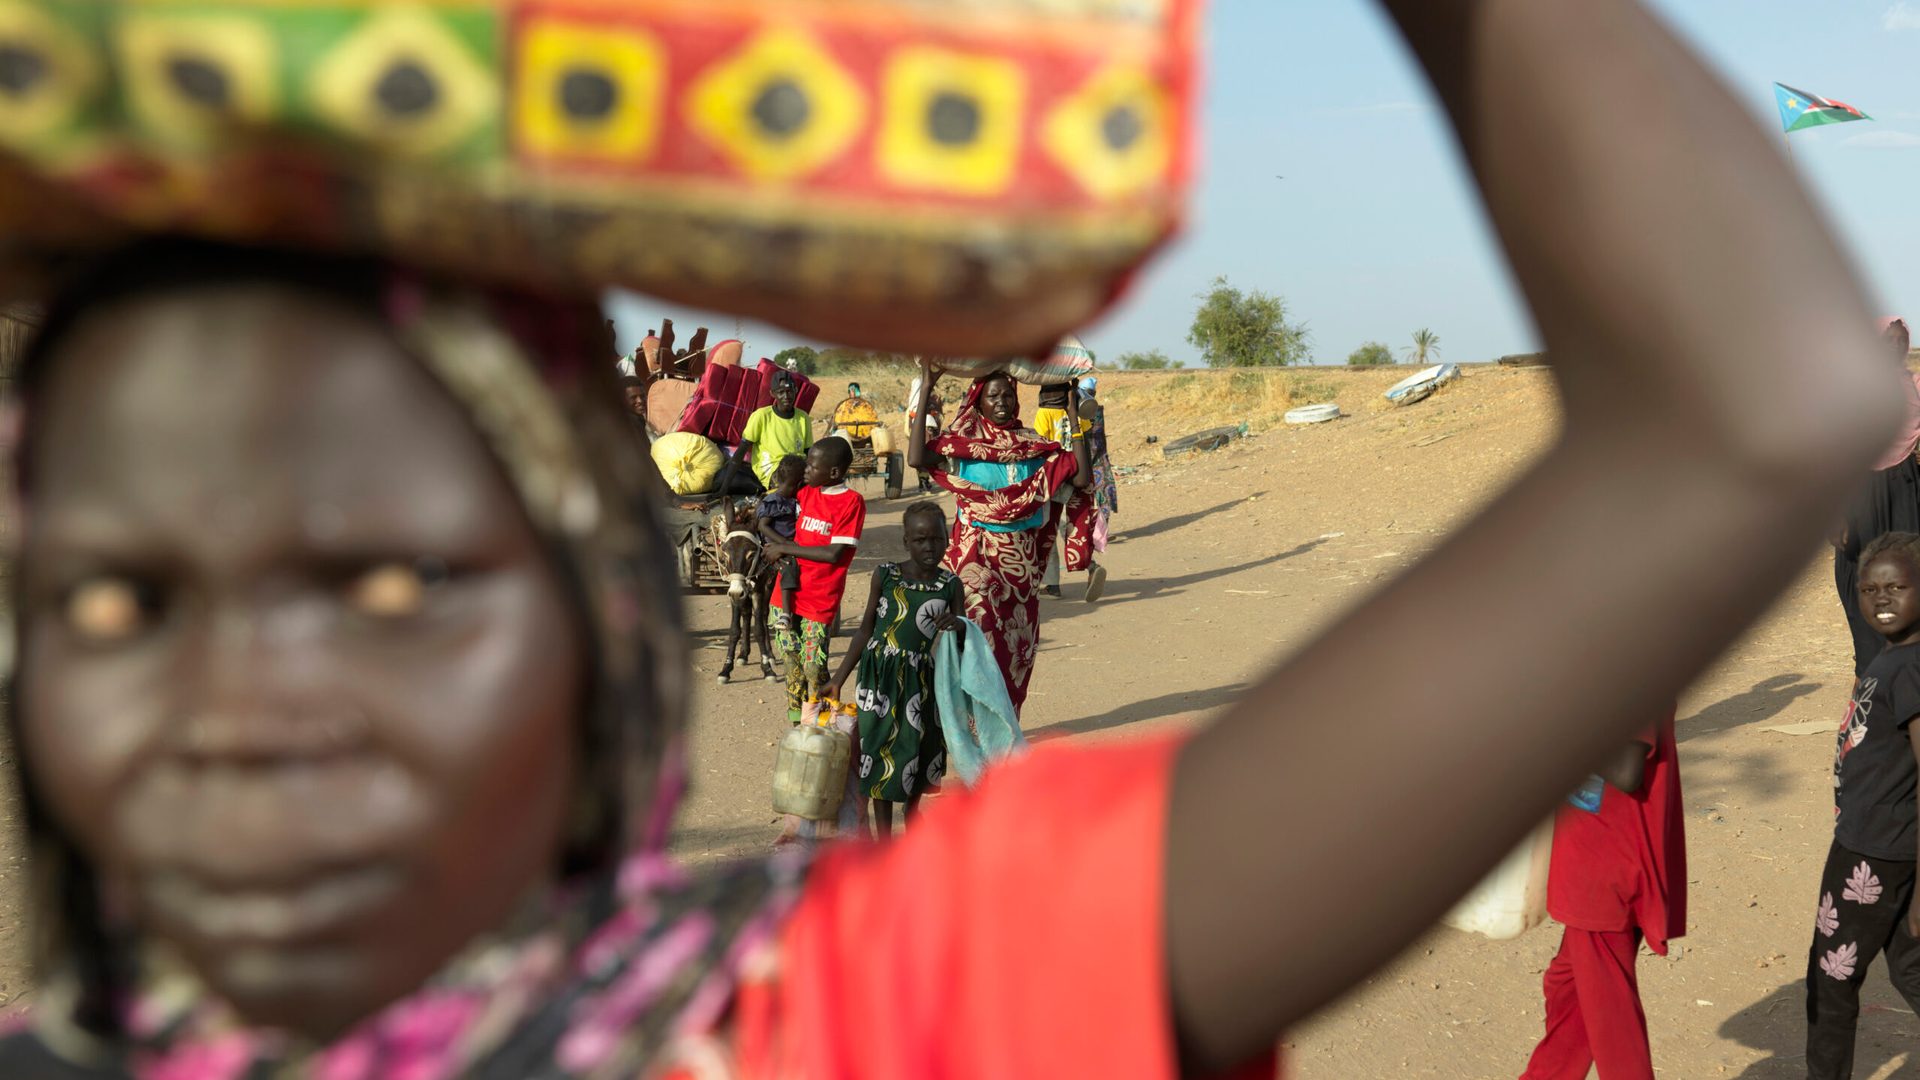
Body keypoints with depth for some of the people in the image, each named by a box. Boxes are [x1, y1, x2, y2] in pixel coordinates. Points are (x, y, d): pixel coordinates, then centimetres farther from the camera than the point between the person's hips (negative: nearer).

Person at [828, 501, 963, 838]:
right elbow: (866, 629, 3)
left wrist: (958, 627, -21)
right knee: (880, 750, 3)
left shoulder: (950, 584, -1)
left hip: (922, 678, 1)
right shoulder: (885, 575, -3)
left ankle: (912, 816, 36)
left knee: (916, 749, 12)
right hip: (881, 674, -1)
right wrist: (838, 679, 3)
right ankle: (883, 839, 14)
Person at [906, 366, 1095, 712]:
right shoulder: (963, 442, -4)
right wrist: (925, 391, -20)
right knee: (982, 637, -10)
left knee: (1018, 644, 8)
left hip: (1022, 557, 4)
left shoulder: (1033, 444, 5)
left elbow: (1080, 476, -5)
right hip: (977, 554, -4)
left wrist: (1073, 417, -7)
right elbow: (917, 458, -22)